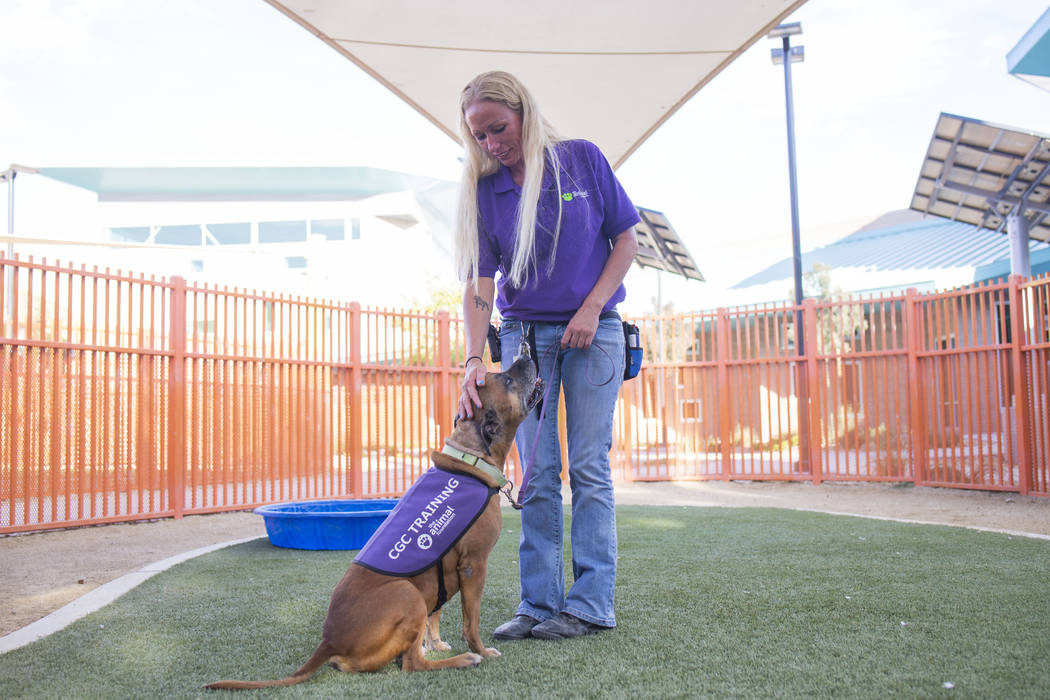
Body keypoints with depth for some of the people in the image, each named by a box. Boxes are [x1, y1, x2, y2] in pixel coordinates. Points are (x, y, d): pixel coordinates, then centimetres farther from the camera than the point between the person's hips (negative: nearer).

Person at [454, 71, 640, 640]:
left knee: (588, 467, -3)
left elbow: (625, 240, 1)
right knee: (537, 474, 2)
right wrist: (474, 361, -20)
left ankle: (590, 604, 4)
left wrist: (592, 307, -11)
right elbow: (479, 281, -8)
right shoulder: (483, 190, -1)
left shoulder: (582, 159, -3)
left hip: (592, 331, -2)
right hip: (523, 334, 2)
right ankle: (540, 603, 8)